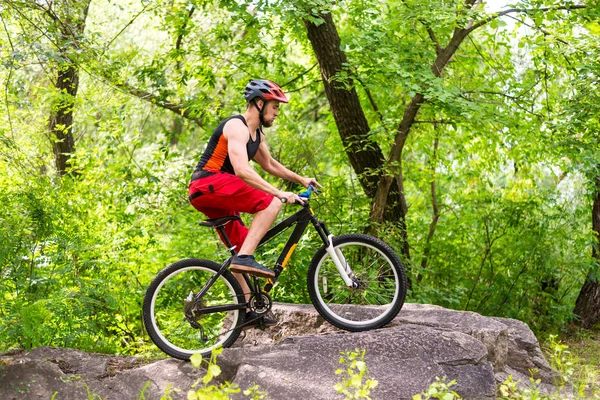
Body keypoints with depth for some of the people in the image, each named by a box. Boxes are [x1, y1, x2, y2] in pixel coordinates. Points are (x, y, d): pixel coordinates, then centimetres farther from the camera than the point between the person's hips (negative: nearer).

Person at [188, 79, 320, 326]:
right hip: (208, 184, -10)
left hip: (216, 194, 10)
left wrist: (301, 179, 30)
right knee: (271, 203, -21)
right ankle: (245, 258, -26)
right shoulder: (237, 127, -14)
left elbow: (270, 164, 34)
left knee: (241, 246, 12)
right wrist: (279, 193, -32)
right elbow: (242, 171, -28)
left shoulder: (256, 133, 17)